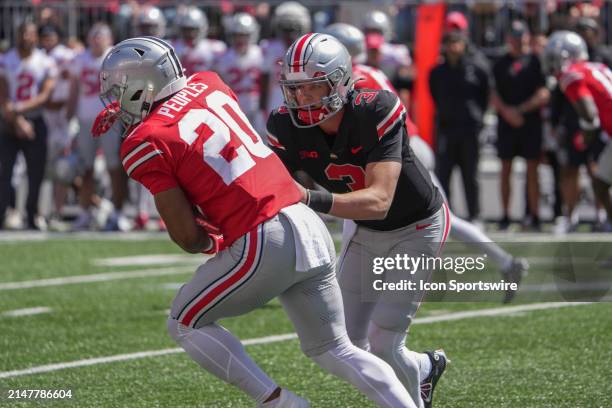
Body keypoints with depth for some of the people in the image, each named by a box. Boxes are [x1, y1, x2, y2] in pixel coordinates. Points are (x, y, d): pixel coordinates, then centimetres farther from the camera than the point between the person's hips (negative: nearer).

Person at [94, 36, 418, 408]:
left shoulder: (145, 143, -7)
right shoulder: (208, 84, 12)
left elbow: (186, 236, -6)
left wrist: (211, 243, 15)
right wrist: (130, 110, 36)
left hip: (263, 244, -7)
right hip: (309, 226, 7)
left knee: (186, 324, 15)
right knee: (334, 349, 20)